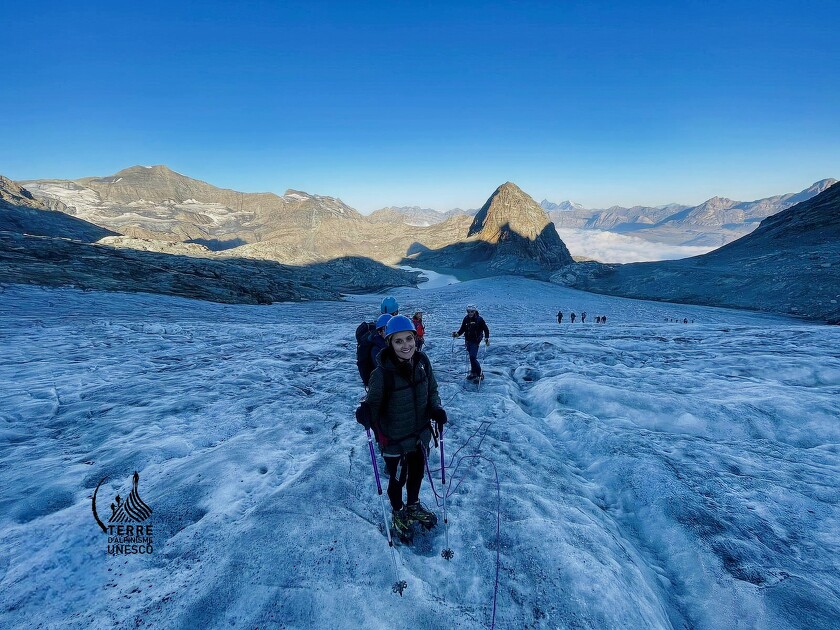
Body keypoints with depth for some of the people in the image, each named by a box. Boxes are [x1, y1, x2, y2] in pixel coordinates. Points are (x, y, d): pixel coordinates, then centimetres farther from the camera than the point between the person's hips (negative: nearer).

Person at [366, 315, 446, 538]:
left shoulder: (422, 362, -14)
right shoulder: (382, 372, -28)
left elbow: (432, 391, 1)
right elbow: (373, 403, -17)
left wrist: (437, 409, -16)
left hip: (421, 433, 5)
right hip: (395, 439, -4)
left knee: (417, 473, 27)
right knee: (398, 479, 19)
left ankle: (413, 506, 58)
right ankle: (397, 512, 52)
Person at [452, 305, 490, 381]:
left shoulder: (479, 319, -9)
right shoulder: (466, 319, 4)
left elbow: (486, 329, -4)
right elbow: (462, 329, 9)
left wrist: (487, 338, -17)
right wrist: (457, 334, -8)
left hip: (475, 341, -5)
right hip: (468, 341, 6)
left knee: (473, 357, -14)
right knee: (471, 357, 14)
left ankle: (479, 374, -4)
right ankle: (473, 373, 28)